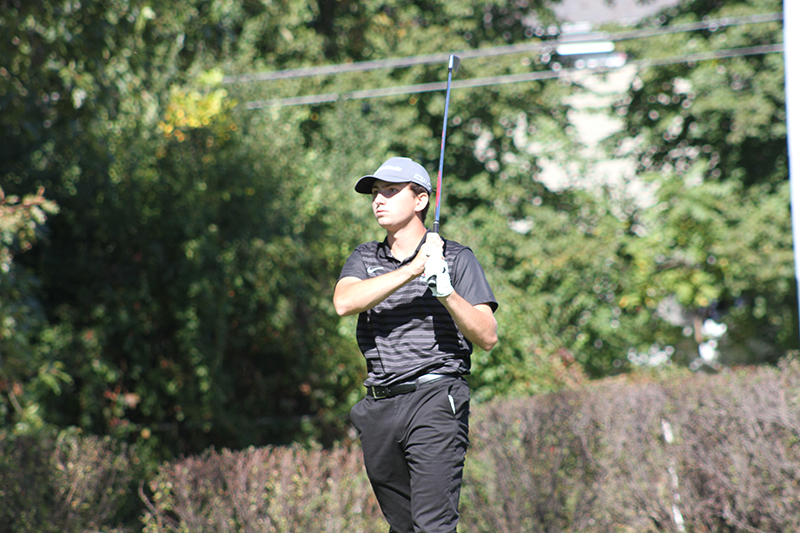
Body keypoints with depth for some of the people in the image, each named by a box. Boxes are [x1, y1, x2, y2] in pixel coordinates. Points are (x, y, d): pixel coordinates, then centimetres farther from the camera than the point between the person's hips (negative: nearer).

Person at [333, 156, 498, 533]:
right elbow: (344, 303, -8)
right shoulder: (364, 259, 15)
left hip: (436, 402, -5)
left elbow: (488, 337, -4)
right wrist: (414, 268, -15)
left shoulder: (457, 258, 4)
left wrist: (446, 291, -20)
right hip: (379, 406, 5)